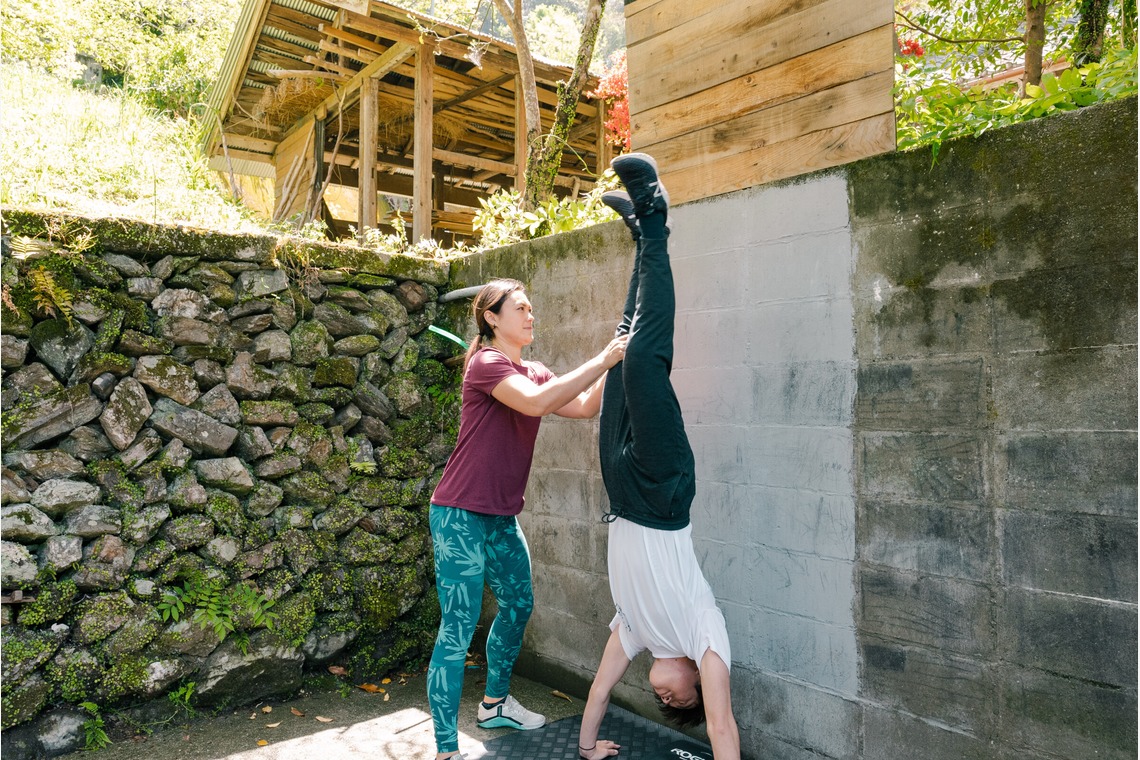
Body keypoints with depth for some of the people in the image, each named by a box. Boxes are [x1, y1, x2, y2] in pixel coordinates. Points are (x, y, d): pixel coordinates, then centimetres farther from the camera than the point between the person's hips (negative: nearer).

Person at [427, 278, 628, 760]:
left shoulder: (535, 373, 11)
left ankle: (495, 704, 41)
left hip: (502, 517, 9)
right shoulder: (485, 364, -15)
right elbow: (536, 403, -31)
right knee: (458, 629, -4)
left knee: (518, 606, 20)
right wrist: (602, 360, -25)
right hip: (461, 516, -9)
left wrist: (615, 364, -8)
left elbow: (585, 407, 4)